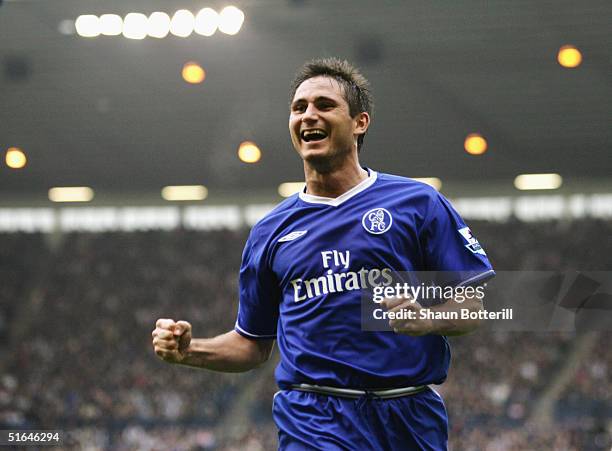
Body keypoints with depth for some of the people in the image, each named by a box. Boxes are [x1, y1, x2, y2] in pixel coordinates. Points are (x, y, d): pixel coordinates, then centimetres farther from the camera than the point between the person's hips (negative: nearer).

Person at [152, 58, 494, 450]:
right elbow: (253, 344, 17)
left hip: (411, 418, 0)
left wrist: (424, 319, -18)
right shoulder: (270, 231, 12)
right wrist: (189, 351, 0)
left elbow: (472, 305, 2)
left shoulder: (417, 202, 3)